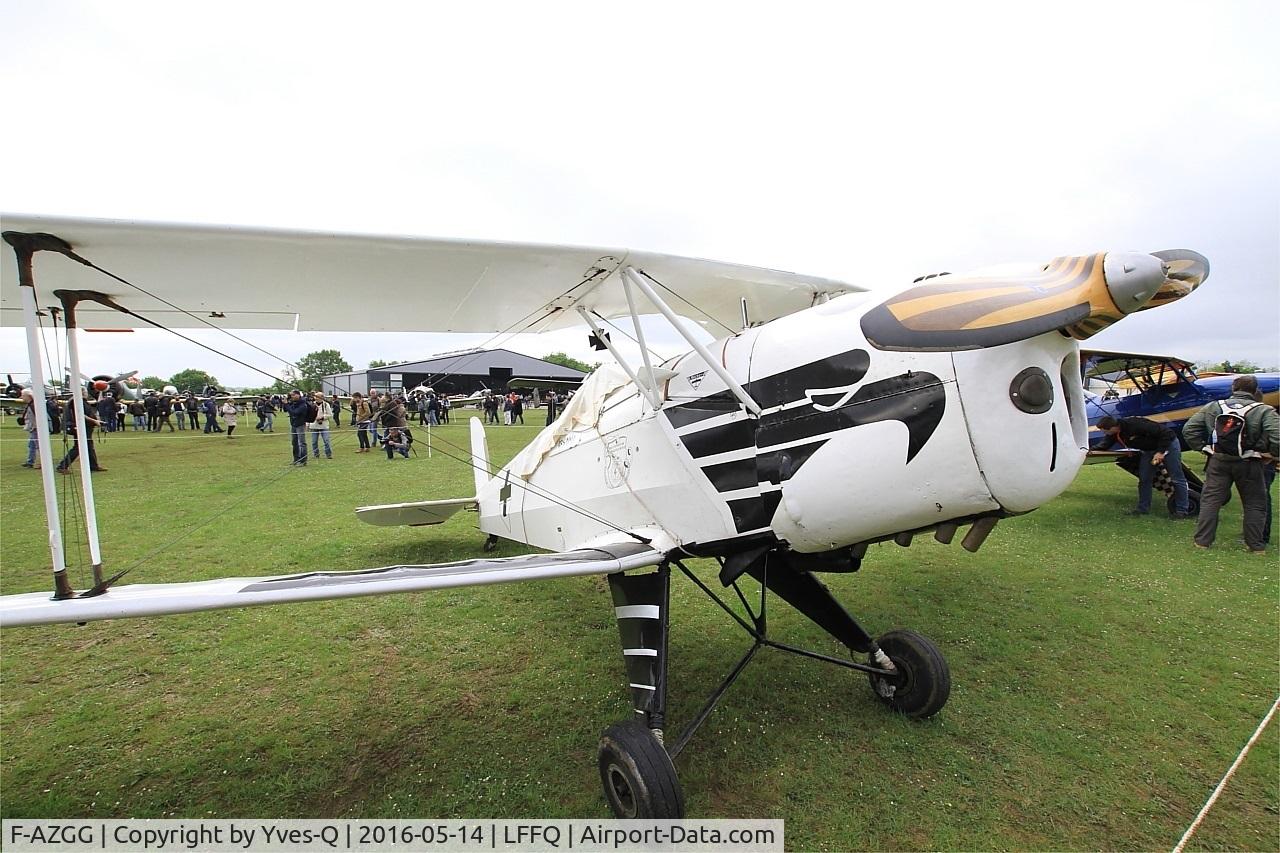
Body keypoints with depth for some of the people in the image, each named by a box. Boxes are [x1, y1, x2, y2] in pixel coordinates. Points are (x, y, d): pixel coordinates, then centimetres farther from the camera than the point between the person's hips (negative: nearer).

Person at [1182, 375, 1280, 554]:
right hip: (1249, 464, -1)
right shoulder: (1264, 410, -6)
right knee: (1255, 504, 13)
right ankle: (1256, 545, 18)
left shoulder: (1213, 407, 3)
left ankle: (1202, 540, 8)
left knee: (1210, 500, 7)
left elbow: (1189, 429, 1)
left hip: (1218, 461, 2)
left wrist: (1202, 448, 6)